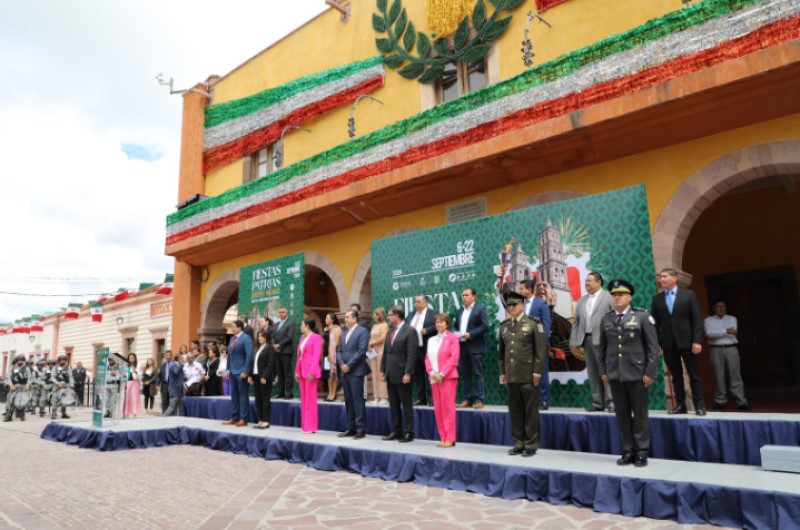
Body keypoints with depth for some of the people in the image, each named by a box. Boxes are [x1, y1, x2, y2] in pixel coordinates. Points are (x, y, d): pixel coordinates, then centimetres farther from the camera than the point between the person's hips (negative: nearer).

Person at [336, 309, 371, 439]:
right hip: (344, 371, 7)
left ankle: (360, 429, -1)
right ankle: (350, 428, 16)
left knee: (358, 400, -5)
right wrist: (341, 364, -2)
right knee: (348, 400, 10)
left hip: (356, 371, -7)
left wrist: (349, 365, -14)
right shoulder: (345, 332, 18)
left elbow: (361, 351, -14)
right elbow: (339, 351, 16)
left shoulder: (362, 331, -5)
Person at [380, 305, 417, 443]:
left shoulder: (410, 331, -9)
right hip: (390, 375, 7)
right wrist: (383, 370, 11)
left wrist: (408, 373, -19)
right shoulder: (391, 332, 15)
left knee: (406, 405, 1)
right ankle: (396, 431, 19)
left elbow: (412, 354, -15)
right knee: (393, 405, 11)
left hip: (402, 375, -7)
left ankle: (408, 433, 7)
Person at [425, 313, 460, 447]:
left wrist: (442, 374, -15)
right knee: (437, 408, 5)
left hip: (448, 377, -5)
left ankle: (450, 438, 1)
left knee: (448, 407, -4)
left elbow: (454, 358, -9)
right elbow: (427, 358, 12)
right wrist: (431, 373, -6)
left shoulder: (452, 338, -1)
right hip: (434, 378, 5)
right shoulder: (431, 340, 16)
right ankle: (443, 437, 12)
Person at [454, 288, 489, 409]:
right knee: (465, 374, 8)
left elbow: (485, 326, -10)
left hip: (475, 347, -6)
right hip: (462, 346, 6)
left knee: (477, 374, -3)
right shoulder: (459, 311, 17)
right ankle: (467, 399, 14)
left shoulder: (480, 309, -2)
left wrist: (470, 334, -16)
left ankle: (480, 400, 2)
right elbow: (455, 326, 21)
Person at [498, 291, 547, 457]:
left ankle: (531, 445, 12)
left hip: (528, 375, -4)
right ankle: (519, 443, 18)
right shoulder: (504, 326, 12)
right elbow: (501, 350, 16)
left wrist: (537, 372, -10)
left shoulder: (533, 324, -2)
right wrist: (502, 372, 11)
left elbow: (541, 349, -5)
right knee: (515, 411, 8)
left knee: (530, 412, 2)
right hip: (510, 376, 5)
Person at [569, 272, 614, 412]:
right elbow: (576, 322, 17)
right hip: (586, 339, 6)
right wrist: (574, 340, 10)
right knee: (592, 373, 8)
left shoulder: (609, 297, 0)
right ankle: (597, 402, 14)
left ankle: (610, 402, 3)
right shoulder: (582, 301, 18)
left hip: (603, 340, -6)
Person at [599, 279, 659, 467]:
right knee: (622, 414, 7)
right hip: (614, 374, 3)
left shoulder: (642, 316, -2)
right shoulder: (606, 319, 9)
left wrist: (650, 372, -10)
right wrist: (603, 371, 6)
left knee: (640, 414, 5)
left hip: (636, 373, -3)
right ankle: (628, 450, 16)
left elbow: (653, 346, -5)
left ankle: (642, 452, 14)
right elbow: (602, 347, 11)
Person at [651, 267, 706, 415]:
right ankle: (680, 405, 15)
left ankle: (699, 406, 11)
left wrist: (697, 341, -10)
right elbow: (655, 322, 6)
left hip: (686, 341, -2)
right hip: (668, 343, 2)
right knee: (676, 376, 8)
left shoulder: (688, 294, 1)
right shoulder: (657, 298, 7)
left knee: (694, 375, 4)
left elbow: (697, 319, -3)